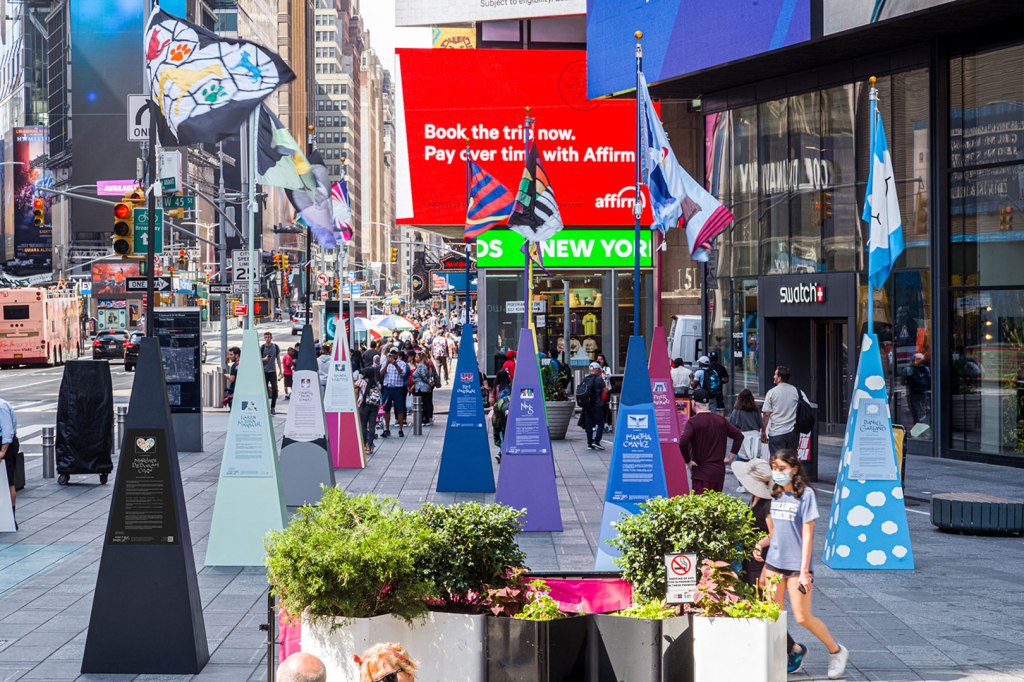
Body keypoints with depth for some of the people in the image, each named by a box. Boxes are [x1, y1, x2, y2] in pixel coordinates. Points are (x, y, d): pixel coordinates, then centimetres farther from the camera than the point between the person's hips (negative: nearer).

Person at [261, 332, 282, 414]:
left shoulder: (276, 347, 4)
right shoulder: (262, 348, -3)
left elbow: (278, 359, 12)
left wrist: (280, 370, 9)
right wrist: (264, 359, -20)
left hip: (273, 371, 2)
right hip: (264, 371, -2)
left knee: (275, 389, -6)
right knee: (265, 390, -1)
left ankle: (273, 407, 3)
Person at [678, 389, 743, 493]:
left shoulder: (693, 422, -10)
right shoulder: (721, 420, 8)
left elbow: (683, 442, -24)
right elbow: (739, 436, 12)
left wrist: (688, 461, -11)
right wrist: (731, 456, 11)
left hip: (702, 473, -6)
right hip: (719, 471, 6)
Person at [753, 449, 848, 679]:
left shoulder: (805, 494, -8)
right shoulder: (774, 495, 8)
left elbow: (807, 535, -10)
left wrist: (804, 571, -14)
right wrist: (760, 544, -5)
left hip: (796, 565, -5)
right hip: (773, 562, 5)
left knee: (803, 617, -2)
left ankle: (836, 651, 18)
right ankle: (795, 649, 23)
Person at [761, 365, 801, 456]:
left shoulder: (771, 393, -5)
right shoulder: (796, 391, 4)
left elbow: (766, 414, -6)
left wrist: (763, 432, 3)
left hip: (777, 433, -4)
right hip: (793, 432, 4)